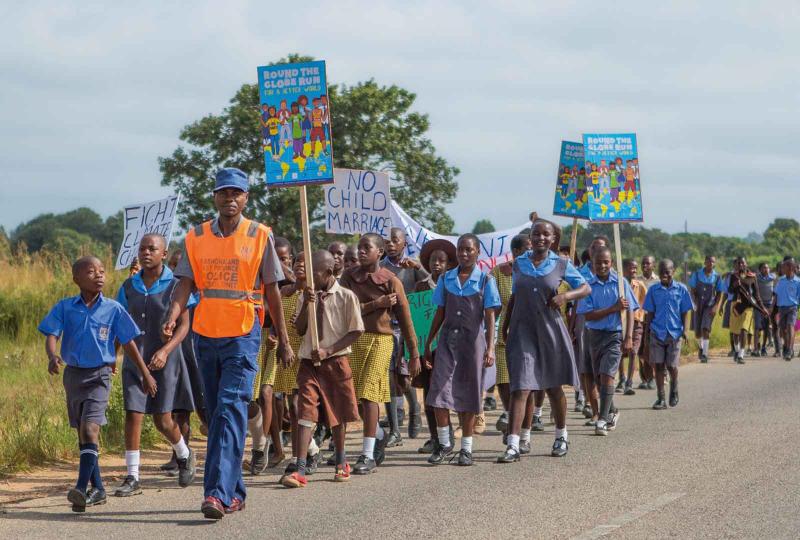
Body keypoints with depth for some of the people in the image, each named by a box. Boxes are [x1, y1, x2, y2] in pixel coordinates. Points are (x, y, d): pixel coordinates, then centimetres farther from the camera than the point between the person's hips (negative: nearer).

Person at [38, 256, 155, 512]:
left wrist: (146, 375, 8)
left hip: (99, 375, -3)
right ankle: (98, 489, 24)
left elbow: (128, 343, 4)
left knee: (90, 428, -19)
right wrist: (52, 356, -30)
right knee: (83, 433, 12)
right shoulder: (65, 307, -1)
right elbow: (51, 336, -8)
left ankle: (81, 488, -27)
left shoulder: (113, 309, -3)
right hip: (73, 374, 3)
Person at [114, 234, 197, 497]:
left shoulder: (174, 285, -4)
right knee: (133, 415, -6)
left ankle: (184, 455, 29)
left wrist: (165, 350, -21)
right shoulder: (129, 286, 7)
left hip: (164, 360, -3)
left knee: (162, 419, -2)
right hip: (135, 359, 3)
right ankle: (132, 478, -2)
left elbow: (184, 325, -7)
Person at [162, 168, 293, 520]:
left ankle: (219, 493, -23)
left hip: (243, 335, -4)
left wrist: (283, 340, 6)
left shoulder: (260, 236, 0)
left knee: (230, 411, -15)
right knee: (217, 415, 10)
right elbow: (186, 283, 2)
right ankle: (235, 492, 20)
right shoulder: (197, 237, 8)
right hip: (206, 334, 4)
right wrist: (172, 318, -17)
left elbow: (272, 290, 4)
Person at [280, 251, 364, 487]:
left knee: (338, 414, 12)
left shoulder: (346, 297, -6)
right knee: (305, 412, -11)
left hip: (336, 361, -2)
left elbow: (356, 331, -6)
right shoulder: (307, 297, 5)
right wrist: (306, 305, -12)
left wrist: (329, 350, -14)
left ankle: (341, 463, 33)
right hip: (309, 362, 2)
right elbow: (300, 330, 3)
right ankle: (300, 470, -17)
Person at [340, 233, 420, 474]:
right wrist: (377, 304, -14)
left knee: (368, 394, -13)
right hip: (353, 339, 4)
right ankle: (378, 434, 38)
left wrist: (414, 354, 1)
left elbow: (405, 319, 1)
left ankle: (368, 455, -11)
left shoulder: (391, 281, -2)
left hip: (380, 340, -4)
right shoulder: (349, 277, 6)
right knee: (354, 395, 10)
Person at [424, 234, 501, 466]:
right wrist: (428, 344, 11)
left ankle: (466, 448, 11)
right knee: (439, 391, -7)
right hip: (448, 339, 2)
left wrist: (490, 348, -11)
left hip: (473, 340, -2)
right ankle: (444, 444, 5)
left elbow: (490, 316, -3)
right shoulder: (446, 279, 8)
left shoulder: (485, 280, 0)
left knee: (469, 394, 3)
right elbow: (440, 314, 12)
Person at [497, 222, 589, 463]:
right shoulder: (519, 263, 5)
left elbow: (586, 288, 5)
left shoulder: (561, 264, 0)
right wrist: (505, 325, 16)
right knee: (520, 387, -11)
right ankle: (514, 445, -14)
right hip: (523, 331, 0)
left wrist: (565, 296, -13)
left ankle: (562, 436, 33)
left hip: (550, 329, 0)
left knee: (553, 387, 14)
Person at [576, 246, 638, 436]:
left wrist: (629, 338, -10)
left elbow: (630, 311, -2)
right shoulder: (588, 285, -1)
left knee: (606, 375, -15)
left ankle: (603, 419, -15)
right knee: (599, 378, 12)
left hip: (615, 335, -3)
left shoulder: (620, 282, -2)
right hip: (595, 335, 3)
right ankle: (612, 412, 34)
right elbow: (588, 315, -8)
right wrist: (614, 308, -16)